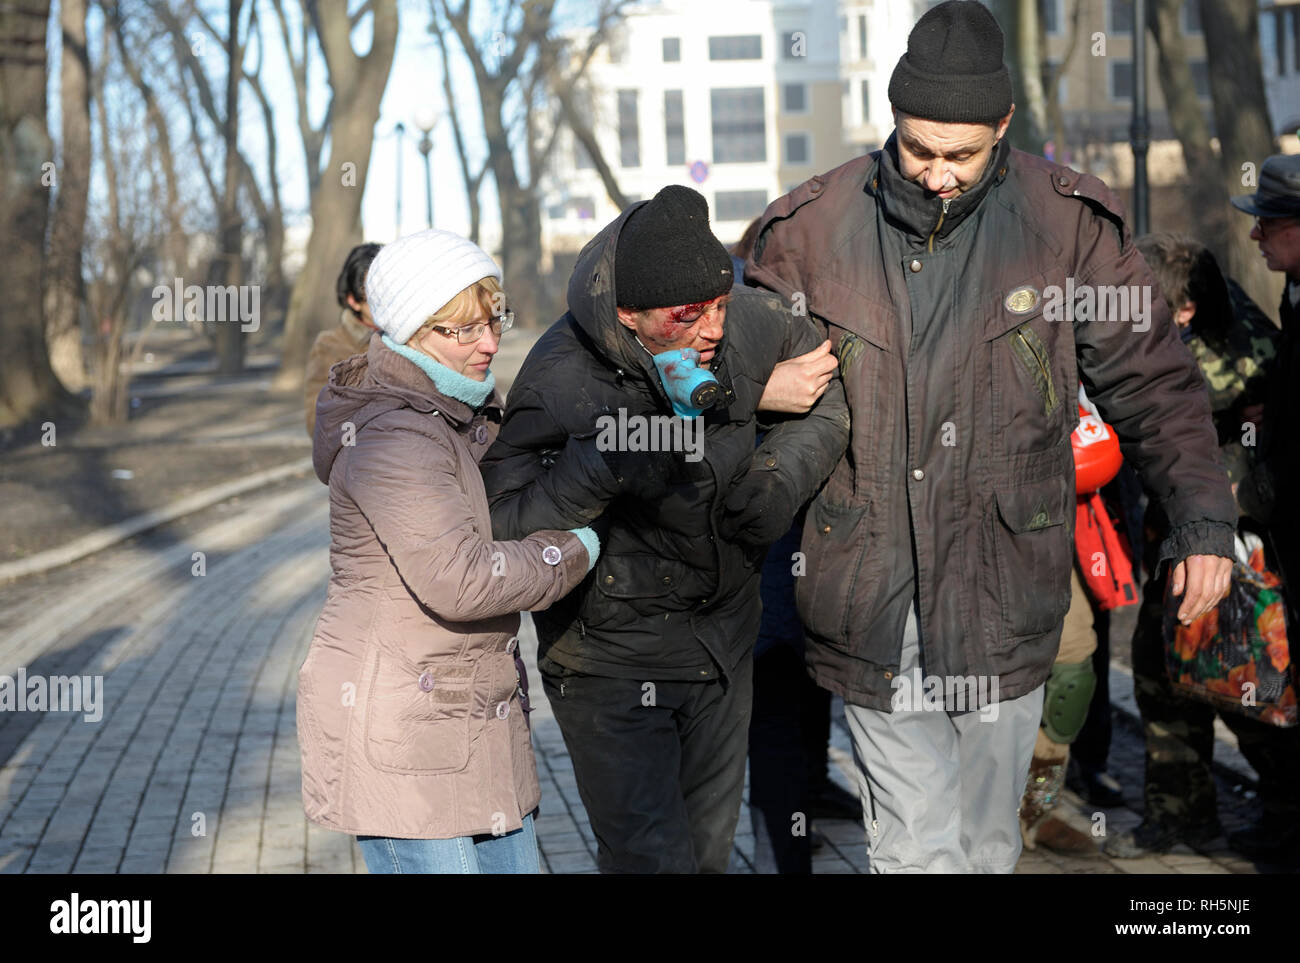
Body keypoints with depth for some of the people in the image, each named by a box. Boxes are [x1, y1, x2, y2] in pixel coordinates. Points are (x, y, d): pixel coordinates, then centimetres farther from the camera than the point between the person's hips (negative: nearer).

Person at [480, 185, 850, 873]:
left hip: (724, 634, 5)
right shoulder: (561, 385, -26)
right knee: (653, 860, -7)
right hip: (612, 655, -5)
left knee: (709, 847, 19)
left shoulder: (747, 323, -11)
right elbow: (500, 524, -32)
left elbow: (830, 390, 9)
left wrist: (781, 478, -5)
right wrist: (606, 460, -42)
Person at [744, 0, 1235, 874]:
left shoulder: (1068, 223, -1)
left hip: (1002, 604, 1)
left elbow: (1152, 379, 5)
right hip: (872, 608, -1)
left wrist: (1201, 515, -5)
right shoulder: (814, 227, -1)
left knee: (988, 845, 14)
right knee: (919, 851, -2)